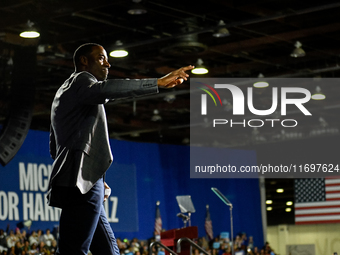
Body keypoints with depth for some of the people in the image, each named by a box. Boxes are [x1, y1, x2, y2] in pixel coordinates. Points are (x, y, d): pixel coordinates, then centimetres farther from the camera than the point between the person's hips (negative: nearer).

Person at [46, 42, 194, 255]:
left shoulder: (64, 94, 29)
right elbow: (104, 89, -26)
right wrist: (158, 83, -29)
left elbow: (55, 147, 28)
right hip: (81, 184, -10)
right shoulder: (81, 80, 0)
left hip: (78, 186, 10)